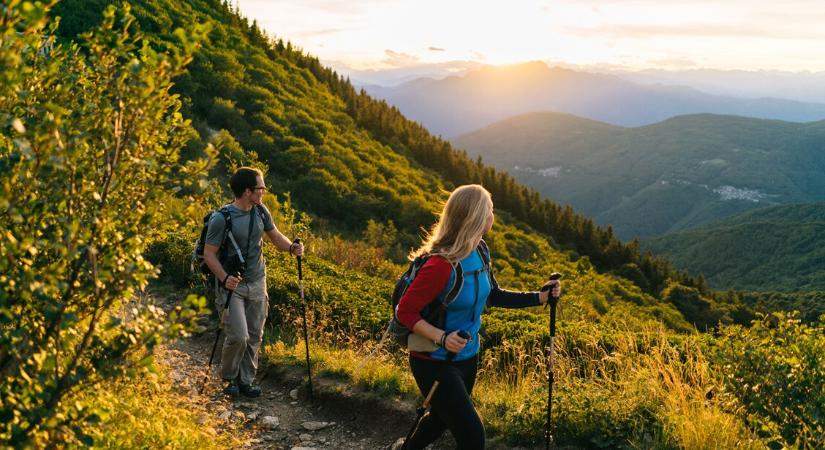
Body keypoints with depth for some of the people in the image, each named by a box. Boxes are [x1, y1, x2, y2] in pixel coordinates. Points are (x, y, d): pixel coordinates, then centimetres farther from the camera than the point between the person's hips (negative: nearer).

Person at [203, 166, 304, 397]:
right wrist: (224, 277, -27)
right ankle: (228, 378, 15)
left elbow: (275, 235, 11)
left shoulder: (260, 211, 1)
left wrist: (292, 247, -10)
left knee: (255, 336, 9)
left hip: (256, 283, 6)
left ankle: (246, 380, 24)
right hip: (232, 285, -6)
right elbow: (209, 253, -13)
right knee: (238, 336, -11)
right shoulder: (222, 218, -17)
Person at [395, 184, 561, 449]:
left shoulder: (479, 252, -3)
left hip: (467, 357, 8)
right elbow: (405, 311, -23)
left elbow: (493, 296, 10)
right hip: (435, 364, -8)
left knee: (442, 418, 27)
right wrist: (441, 338, -34)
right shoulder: (441, 265, -29)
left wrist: (540, 297, 3)